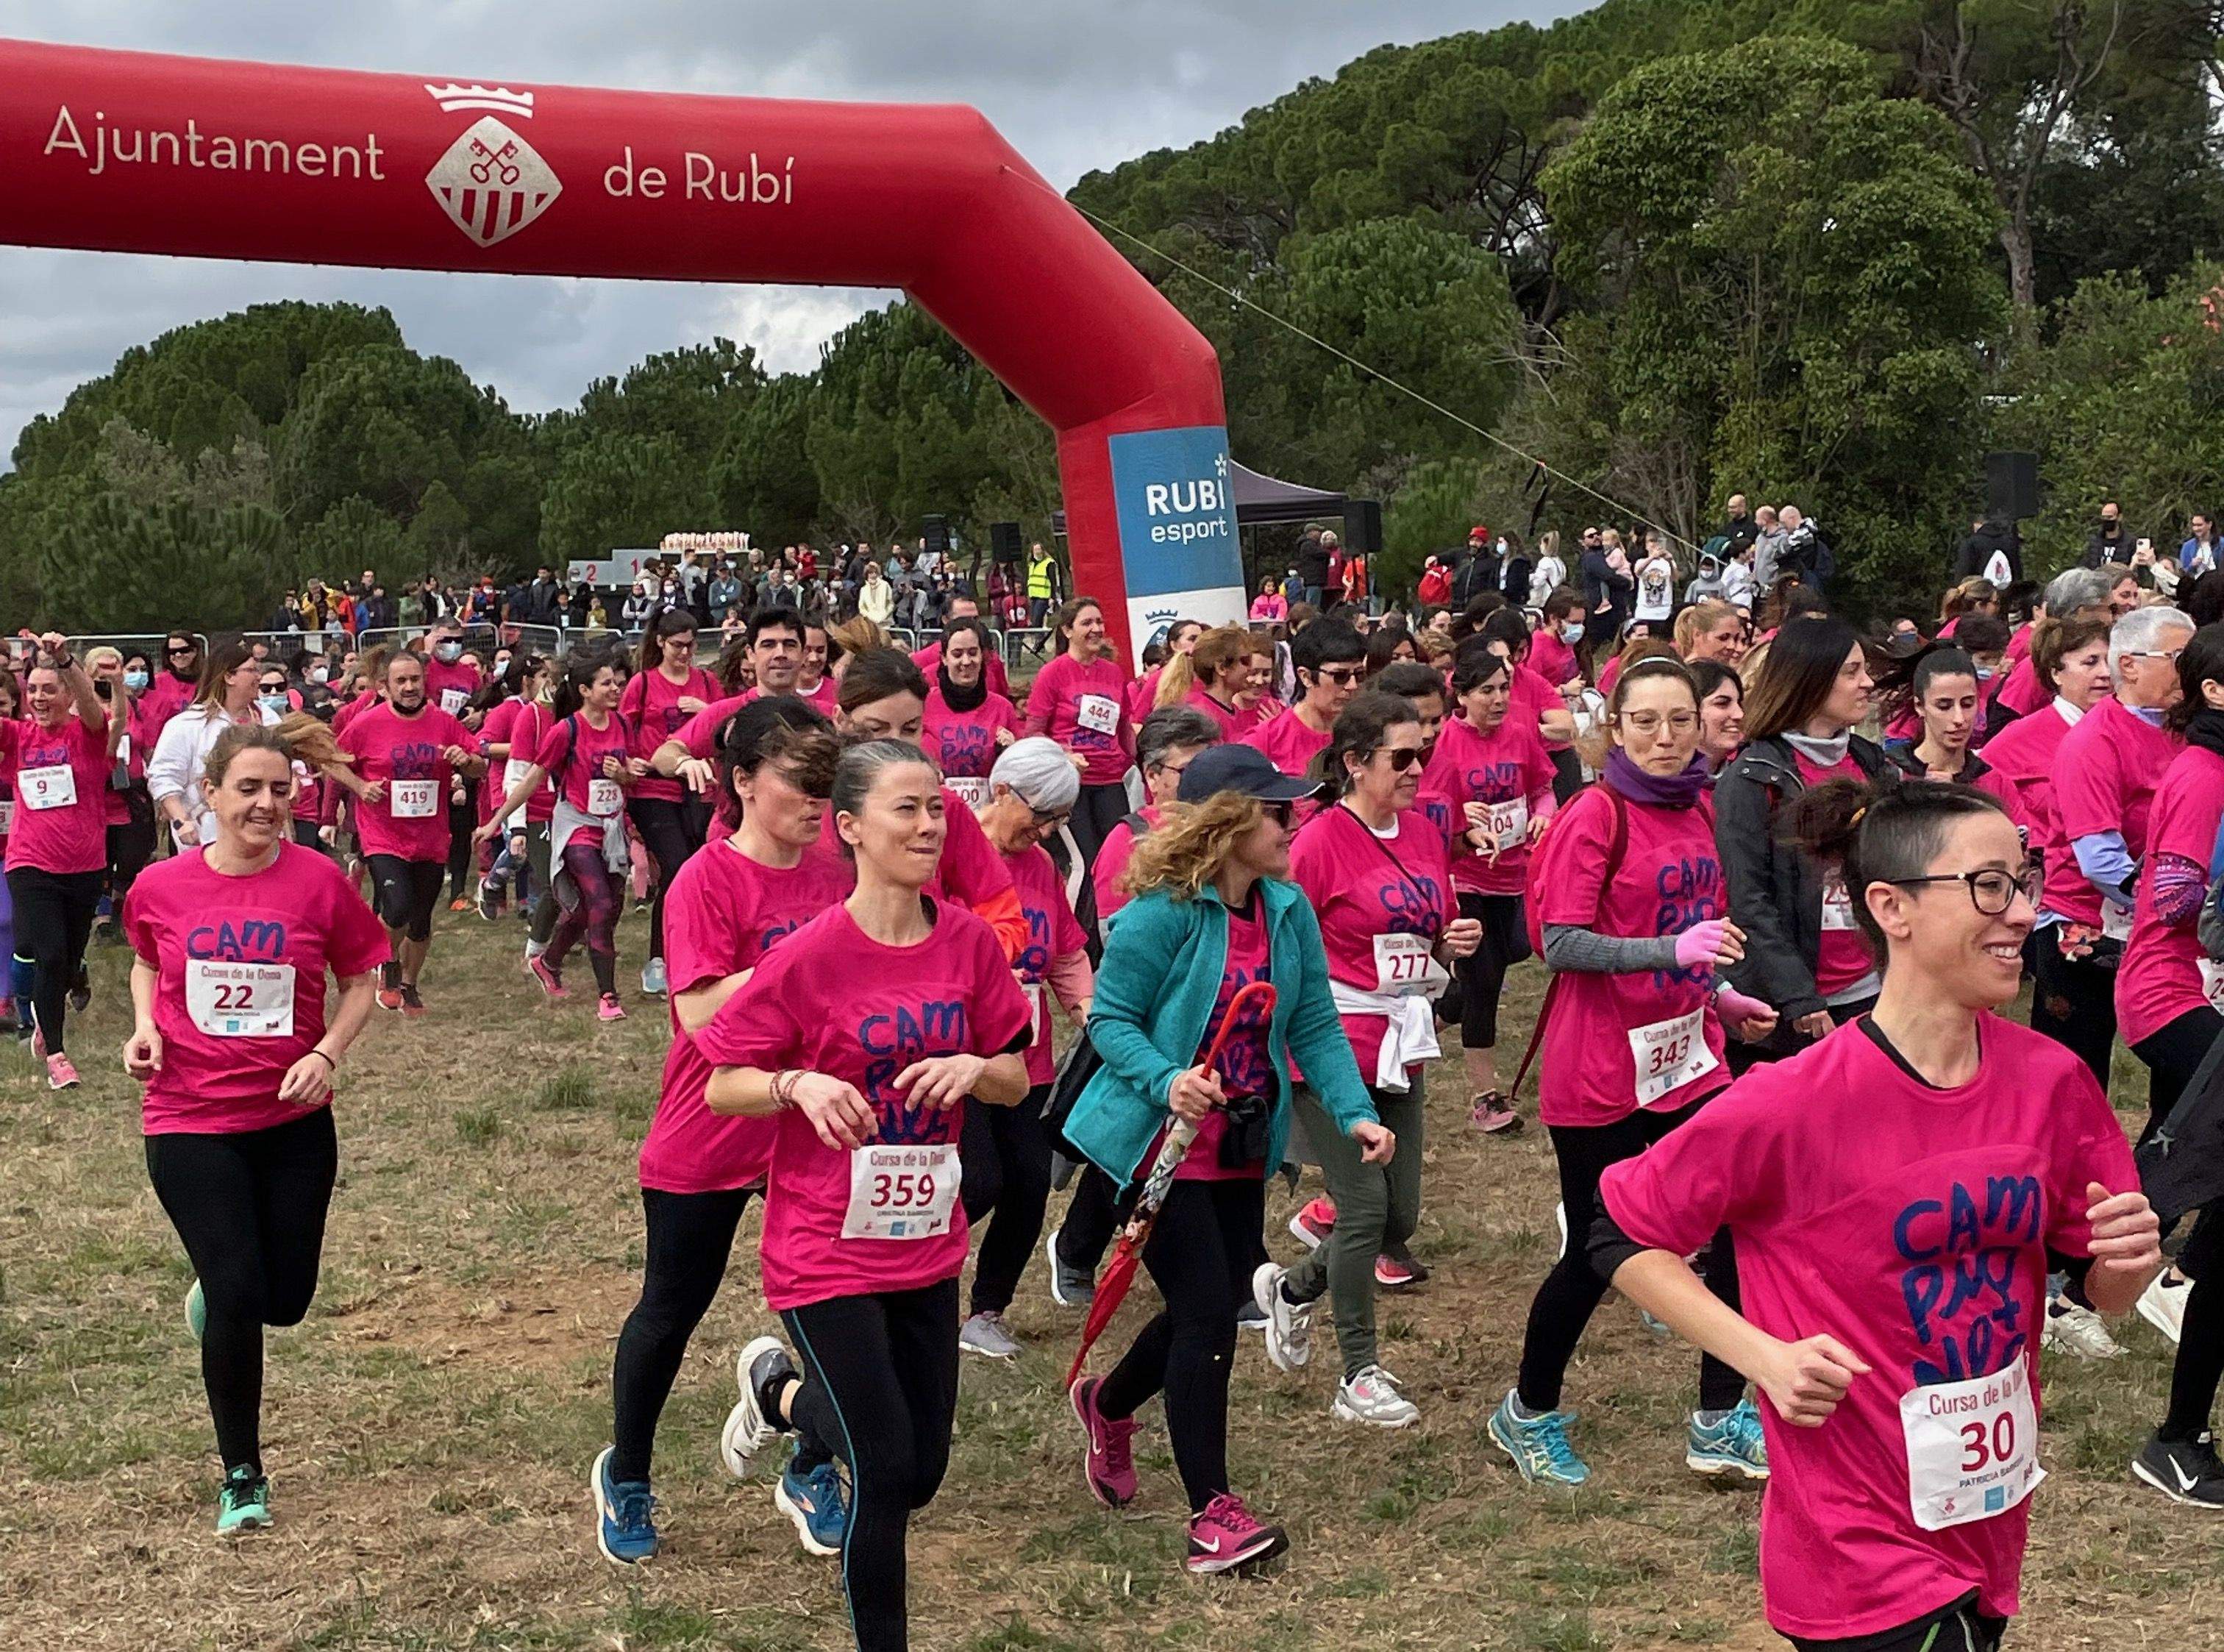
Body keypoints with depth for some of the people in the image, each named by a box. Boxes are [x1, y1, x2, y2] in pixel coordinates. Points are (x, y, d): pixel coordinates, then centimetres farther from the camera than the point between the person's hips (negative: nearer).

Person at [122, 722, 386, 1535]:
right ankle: (242, 1476, 14)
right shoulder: (161, 886, -6)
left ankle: (216, 1289, 48)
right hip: (190, 1122, -1)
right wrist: (145, 1025, -5)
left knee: (285, 1300, 9)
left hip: (294, 1119, 1)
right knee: (238, 1299, -7)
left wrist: (327, 1052, -14)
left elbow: (360, 981, 2)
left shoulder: (319, 880, -9)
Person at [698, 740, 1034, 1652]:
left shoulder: (969, 941, -3)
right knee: (886, 1470, -5)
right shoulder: (809, 955, -15)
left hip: (928, 1244, 5)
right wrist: (799, 1083, -26)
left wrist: (975, 1066, -17)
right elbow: (722, 1086, -7)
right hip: (826, 1251, -5)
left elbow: (1016, 1083, 5)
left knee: (921, 1474, 14)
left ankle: (780, 1391, 42)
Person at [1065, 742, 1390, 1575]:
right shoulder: (1162, 913, -20)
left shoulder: (1290, 911, -1)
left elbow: (1314, 1025, 0)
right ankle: (1211, 1512, 2)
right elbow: (1110, 1020, -15)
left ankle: (1108, 1404, 46)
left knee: (1219, 1301, 16)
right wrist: (1167, 1081, -32)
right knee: (1208, 1308, -9)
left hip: (1242, 1150, 7)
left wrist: (1354, 1112, -13)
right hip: (1160, 1143, -7)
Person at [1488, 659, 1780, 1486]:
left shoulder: (1697, 809, 8)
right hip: (1601, 1071, -6)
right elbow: (1560, 946, -21)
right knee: (1595, 1252, 5)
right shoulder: (1597, 814, -14)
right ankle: (1528, 1413, 28)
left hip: (1688, 1055, 7)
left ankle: (1721, 1421, 17)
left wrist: (1722, 998, 9)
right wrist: (1674, 951, -31)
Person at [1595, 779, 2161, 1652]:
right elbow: (1621, 1236, -9)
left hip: (1994, 1526, 6)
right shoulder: (1794, 1105, -20)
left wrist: (2129, 1259, -15)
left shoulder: (2052, 1081, -5)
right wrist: (1766, 1355, -19)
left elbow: (2105, 1291, 7)